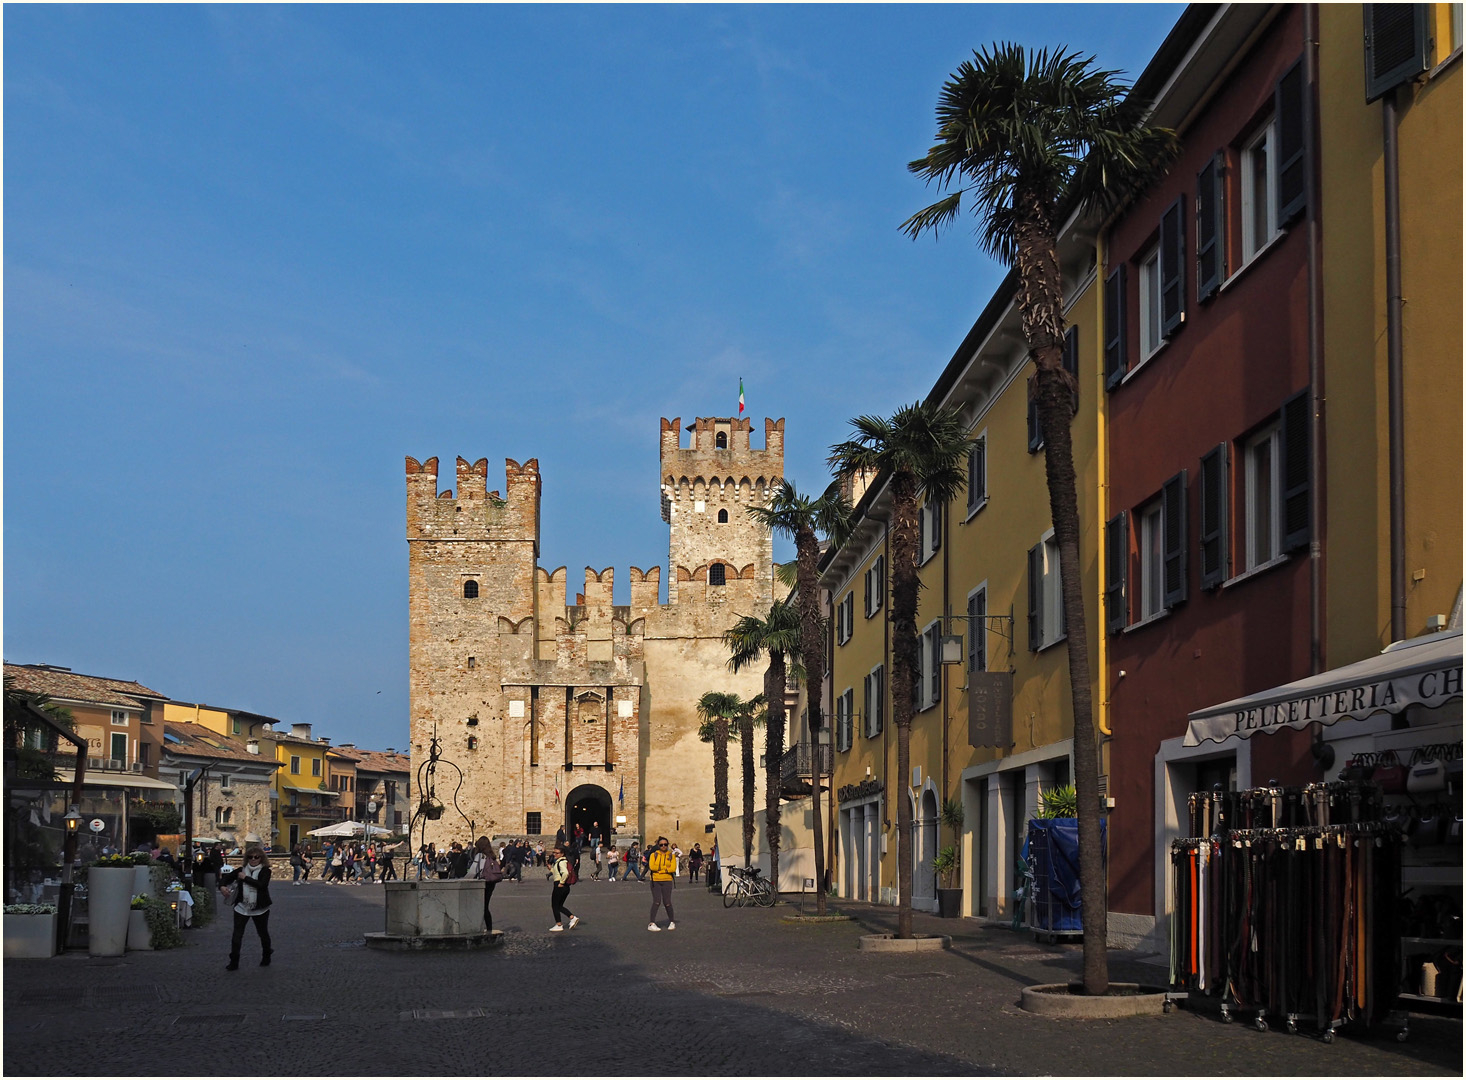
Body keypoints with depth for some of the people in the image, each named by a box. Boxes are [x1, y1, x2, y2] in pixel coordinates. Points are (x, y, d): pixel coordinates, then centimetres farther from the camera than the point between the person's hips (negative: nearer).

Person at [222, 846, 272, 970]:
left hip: (260, 909, -2)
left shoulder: (265, 871, -7)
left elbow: (261, 884, -24)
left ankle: (266, 957, 36)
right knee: (237, 935, -3)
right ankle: (234, 962, 3)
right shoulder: (241, 870, 3)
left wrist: (245, 878, -20)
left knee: (263, 934, 14)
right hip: (242, 907, 2)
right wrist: (222, 886, -12)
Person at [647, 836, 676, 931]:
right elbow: (651, 866, -8)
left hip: (667, 881, 1)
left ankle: (672, 922, 14)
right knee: (656, 901, -11)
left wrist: (659, 868, -9)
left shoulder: (671, 856, 8)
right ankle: (651, 923, -7)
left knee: (667, 902, -4)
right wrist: (666, 868, -8)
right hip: (655, 881, 0)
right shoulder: (654, 855, 7)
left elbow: (673, 868, -6)